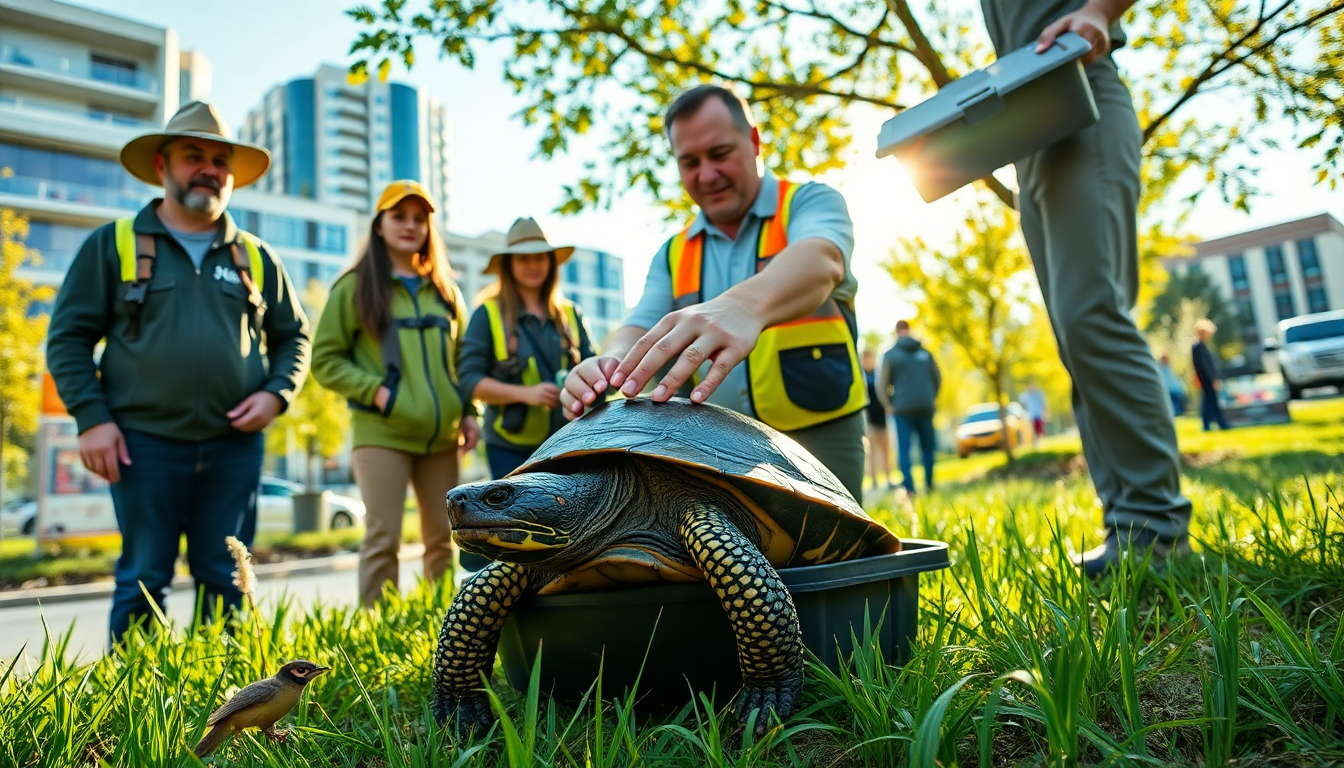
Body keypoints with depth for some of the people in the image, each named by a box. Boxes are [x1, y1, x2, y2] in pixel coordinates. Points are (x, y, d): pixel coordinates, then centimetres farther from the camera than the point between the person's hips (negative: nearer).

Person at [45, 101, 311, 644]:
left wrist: (277, 393, -1)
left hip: (235, 445, 2)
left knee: (226, 580, 9)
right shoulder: (112, 245, 5)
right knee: (143, 580, 4)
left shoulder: (257, 259, 12)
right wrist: (91, 417, -7)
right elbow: (68, 337, 4)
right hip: (145, 443, -2)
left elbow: (294, 335, 16)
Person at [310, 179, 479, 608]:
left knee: (444, 539, 9)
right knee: (383, 539, -5)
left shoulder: (444, 290, 15)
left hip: (441, 437, 4)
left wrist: (468, 412, 7)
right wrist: (375, 391, -13)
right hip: (381, 434, -4)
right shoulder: (356, 287, 2)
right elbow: (325, 359, 0)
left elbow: (462, 358, 19)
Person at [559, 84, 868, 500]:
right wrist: (610, 368, -27)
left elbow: (819, 262, -23)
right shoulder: (673, 254, 12)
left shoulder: (811, 202, 0)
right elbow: (639, 328, -1)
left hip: (816, 434, -3)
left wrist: (744, 305, -46)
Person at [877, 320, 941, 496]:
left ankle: (909, 487, -6)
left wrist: (888, 406, 7)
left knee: (904, 448, 0)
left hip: (902, 409, -3)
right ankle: (929, 484, 15)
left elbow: (882, 385, -4)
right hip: (925, 408, 3)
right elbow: (938, 379, 14)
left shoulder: (890, 355, -2)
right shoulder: (925, 353, 8)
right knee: (928, 447, 12)